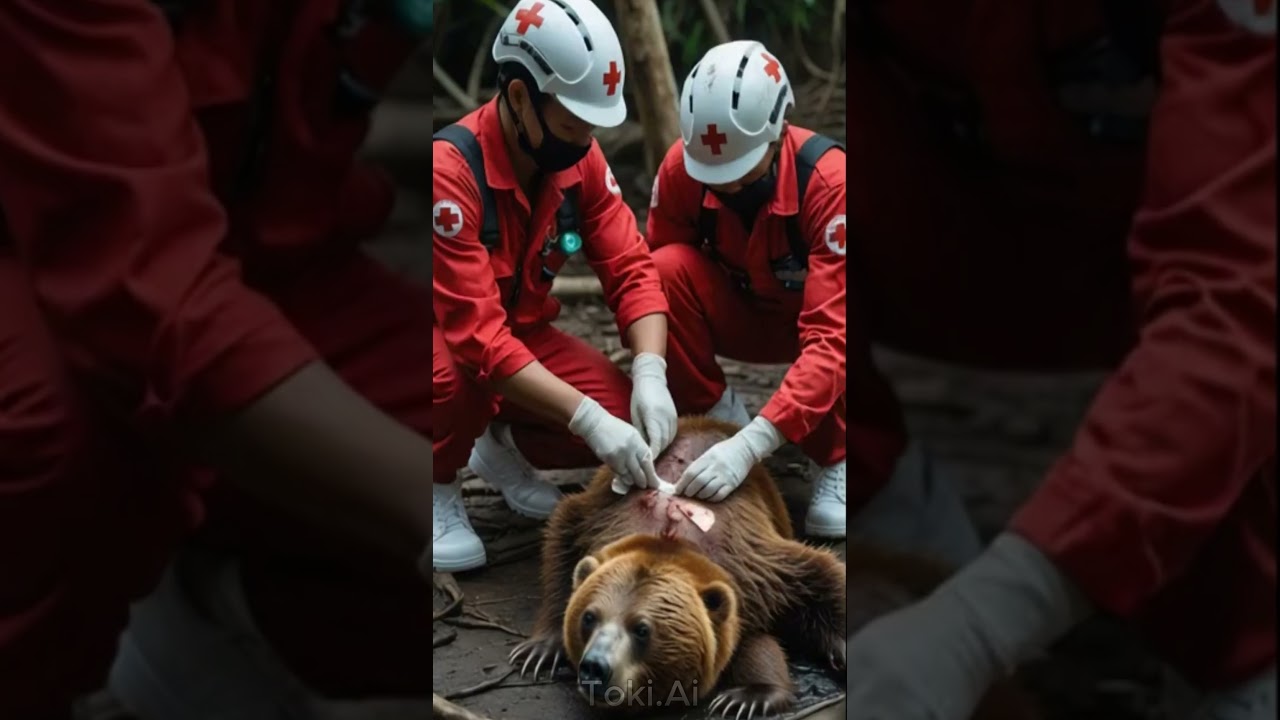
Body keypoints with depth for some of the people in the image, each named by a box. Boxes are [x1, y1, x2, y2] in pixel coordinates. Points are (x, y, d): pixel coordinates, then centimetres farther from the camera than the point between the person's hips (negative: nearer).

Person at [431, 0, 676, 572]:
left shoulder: (578, 157, -11)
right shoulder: (450, 170, -32)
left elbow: (631, 270, -10)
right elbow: (478, 336, -37)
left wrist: (650, 376, -28)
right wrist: (589, 419, -41)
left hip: (522, 331, 6)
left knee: (630, 416, -16)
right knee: (462, 375, -40)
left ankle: (503, 447, 13)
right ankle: (436, 486, -7)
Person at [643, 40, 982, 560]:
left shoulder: (828, 181, -34)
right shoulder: (681, 165, -23)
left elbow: (830, 337, -40)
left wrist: (750, 445, -50)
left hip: (821, 317, -3)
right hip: (744, 315, 3)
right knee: (670, 268, -29)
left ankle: (836, 463, 0)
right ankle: (715, 420, -15)